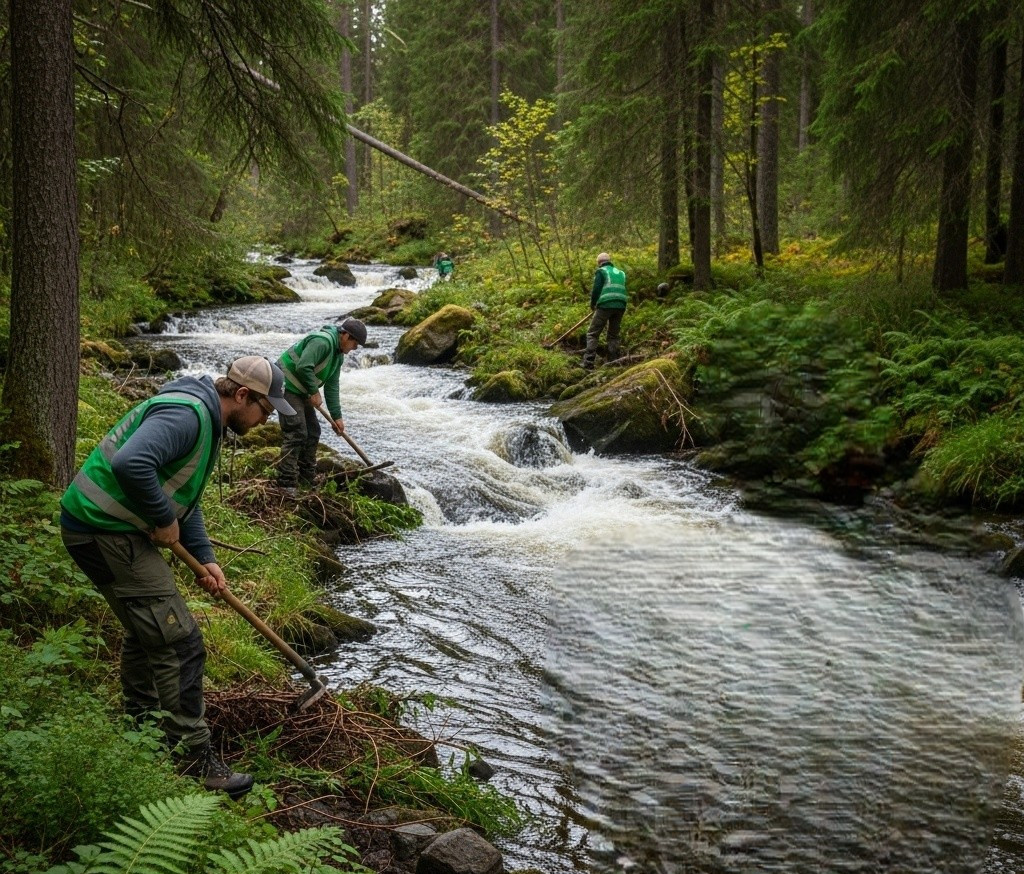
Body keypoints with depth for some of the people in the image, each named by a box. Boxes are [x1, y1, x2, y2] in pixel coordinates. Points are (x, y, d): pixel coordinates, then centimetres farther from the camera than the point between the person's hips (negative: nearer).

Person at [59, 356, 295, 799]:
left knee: (147, 629, 26)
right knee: (178, 643, -9)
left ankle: (140, 725, 44)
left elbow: (185, 496, 22)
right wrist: (164, 519, -22)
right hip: (105, 533, -11)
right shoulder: (186, 413, -21)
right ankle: (193, 760, -1)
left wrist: (205, 559, 14)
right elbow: (130, 463, -36)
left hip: (107, 529, 11)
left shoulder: (206, 421, 14)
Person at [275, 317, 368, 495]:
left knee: (313, 431, 14)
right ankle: (286, 482, -10)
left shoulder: (338, 355, 10)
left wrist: (336, 416, 11)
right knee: (296, 433, -14)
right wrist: (314, 392, -19)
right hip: (287, 385, -11)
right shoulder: (323, 341, -23)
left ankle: (307, 475, 26)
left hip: (301, 391, 11)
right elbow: (303, 367, -32)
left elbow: (332, 386, 14)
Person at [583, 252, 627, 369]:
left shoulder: (601, 271, 4)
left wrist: (592, 304, 9)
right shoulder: (620, 273, 23)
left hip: (605, 305, -5)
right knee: (613, 335, 14)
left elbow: (596, 289, -4)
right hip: (620, 306, 5)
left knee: (592, 333, -1)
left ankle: (588, 363, -9)